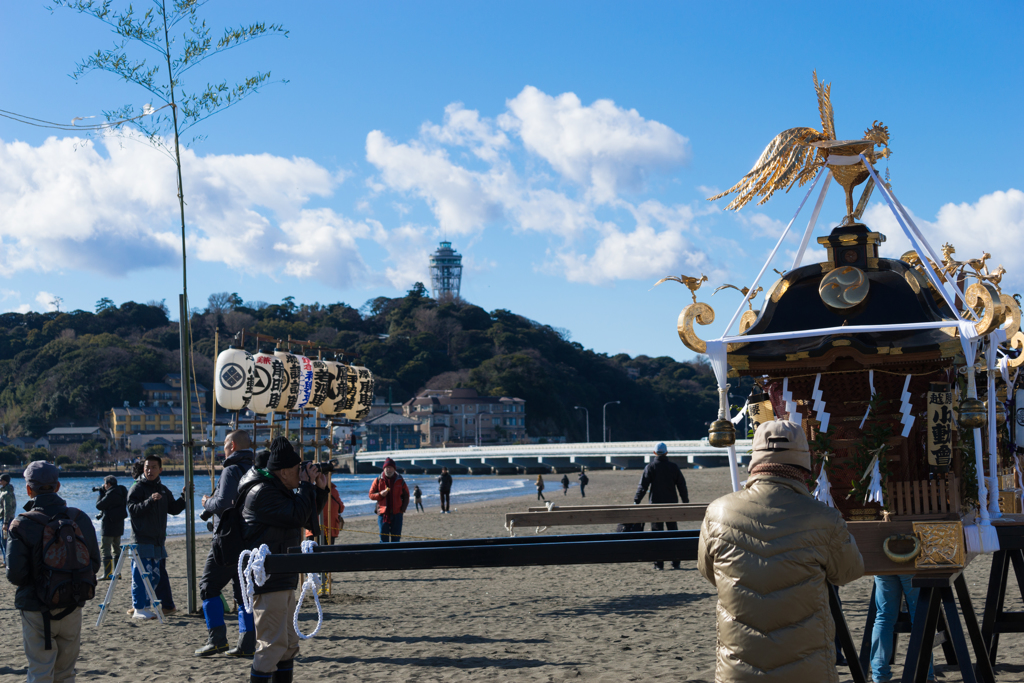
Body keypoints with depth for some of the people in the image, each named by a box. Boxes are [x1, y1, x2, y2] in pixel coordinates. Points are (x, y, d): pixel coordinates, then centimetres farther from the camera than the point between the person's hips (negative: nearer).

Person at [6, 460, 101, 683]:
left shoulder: (22, 524, -13)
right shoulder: (80, 519, -2)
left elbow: (15, 575, -14)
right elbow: (94, 565, 5)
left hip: (37, 611, -3)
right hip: (72, 610, 3)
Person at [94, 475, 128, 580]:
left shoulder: (111, 494, -19)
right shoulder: (121, 491, 10)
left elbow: (99, 506, -13)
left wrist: (101, 494, -1)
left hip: (109, 525, -9)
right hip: (119, 524, 9)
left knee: (105, 549, -6)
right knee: (116, 548, 16)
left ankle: (107, 574, -10)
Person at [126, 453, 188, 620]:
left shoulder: (162, 489, 17)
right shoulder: (137, 488, -5)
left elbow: (174, 509, 21)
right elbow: (132, 509, -17)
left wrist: (184, 497, 8)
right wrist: (150, 501, -29)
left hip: (158, 541, 7)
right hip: (142, 540, -7)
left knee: (158, 575, 13)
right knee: (142, 574, -8)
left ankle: (167, 605, 18)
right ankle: (139, 609, -4)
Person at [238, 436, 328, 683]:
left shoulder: (279, 489, 16)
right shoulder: (262, 493, -16)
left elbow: (308, 519, 20)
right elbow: (297, 516, -23)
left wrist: (320, 489, 9)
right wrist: (307, 485, -12)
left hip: (283, 579, 11)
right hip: (267, 580, -11)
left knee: (289, 644, 14)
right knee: (272, 644, -11)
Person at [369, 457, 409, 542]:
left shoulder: (400, 481, 6)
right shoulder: (378, 481, 3)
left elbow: (406, 496, 11)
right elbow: (371, 495, 5)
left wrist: (403, 509, -2)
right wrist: (380, 494, -15)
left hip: (397, 513, 1)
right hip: (383, 513, -1)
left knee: (396, 538, 2)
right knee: (384, 538, -1)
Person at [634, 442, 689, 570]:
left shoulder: (650, 467, -3)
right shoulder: (674, 467, 3)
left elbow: (643, 486, -8)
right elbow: (682, 486, 7)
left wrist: (636, 501, -5)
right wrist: (686, 502, 15)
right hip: (672, 503, 2)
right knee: (673, 532, 10)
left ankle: (659, 564, 0)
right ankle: (675, 562, 10)